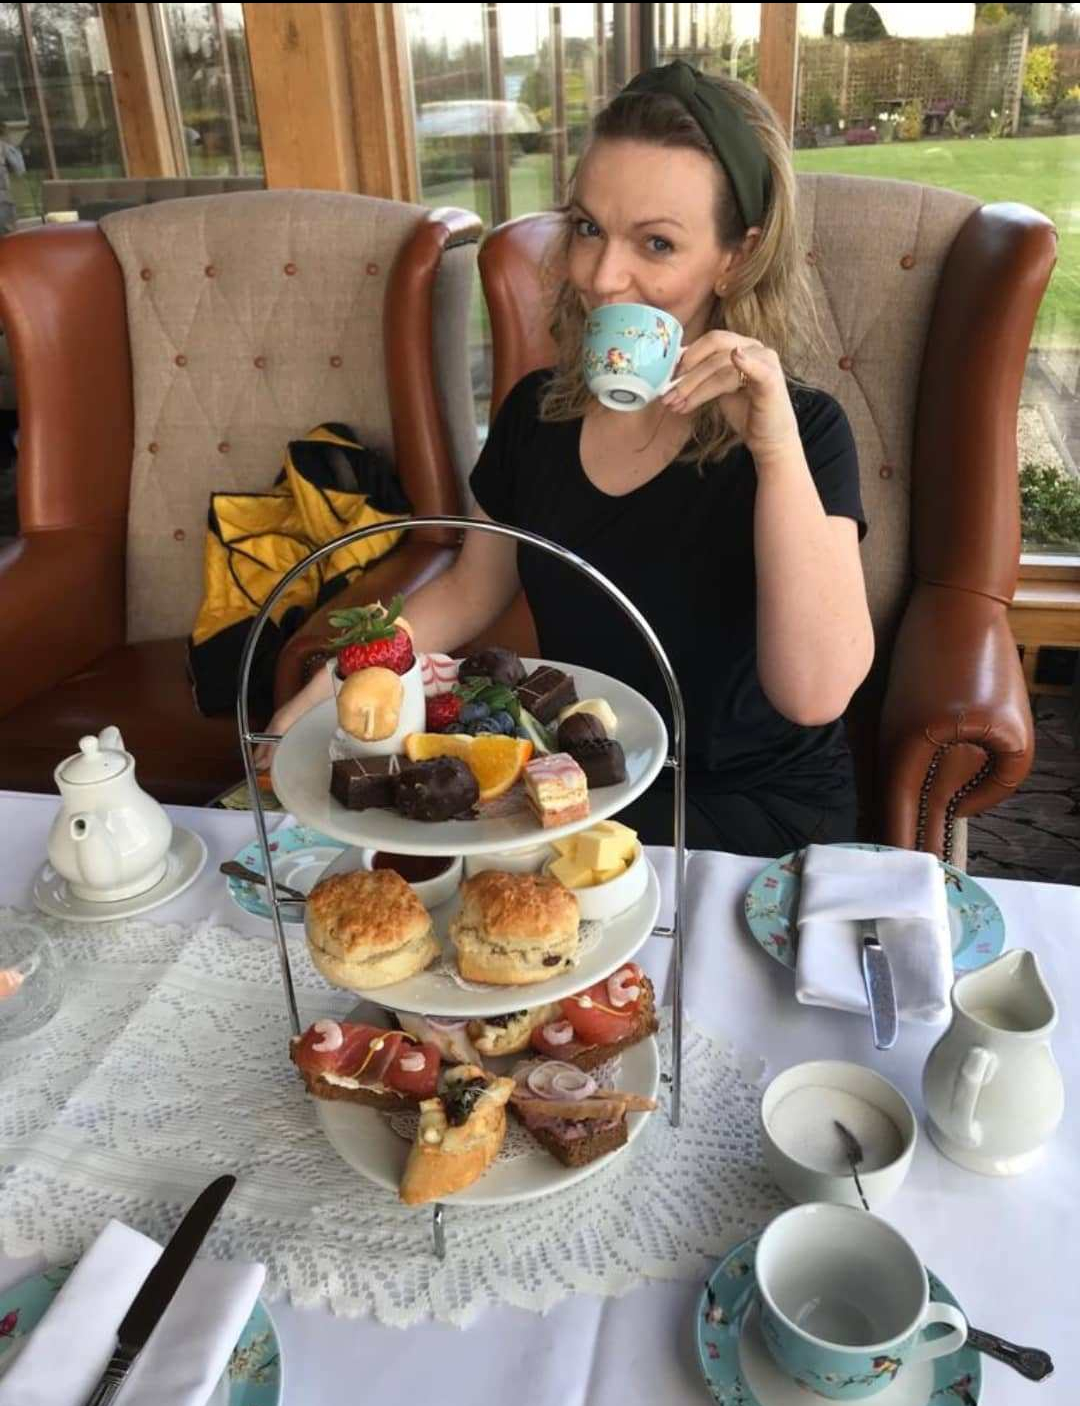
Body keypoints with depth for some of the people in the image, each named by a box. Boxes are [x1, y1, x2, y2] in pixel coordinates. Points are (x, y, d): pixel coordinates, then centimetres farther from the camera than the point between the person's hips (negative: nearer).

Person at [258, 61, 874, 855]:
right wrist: (318, 699, 2)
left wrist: (776, 446, -35)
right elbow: (470, 590, 12)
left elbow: (815, 694, -28)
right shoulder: (537, 410, -2)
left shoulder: (801, 430, -15)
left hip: (754, 808, -5)